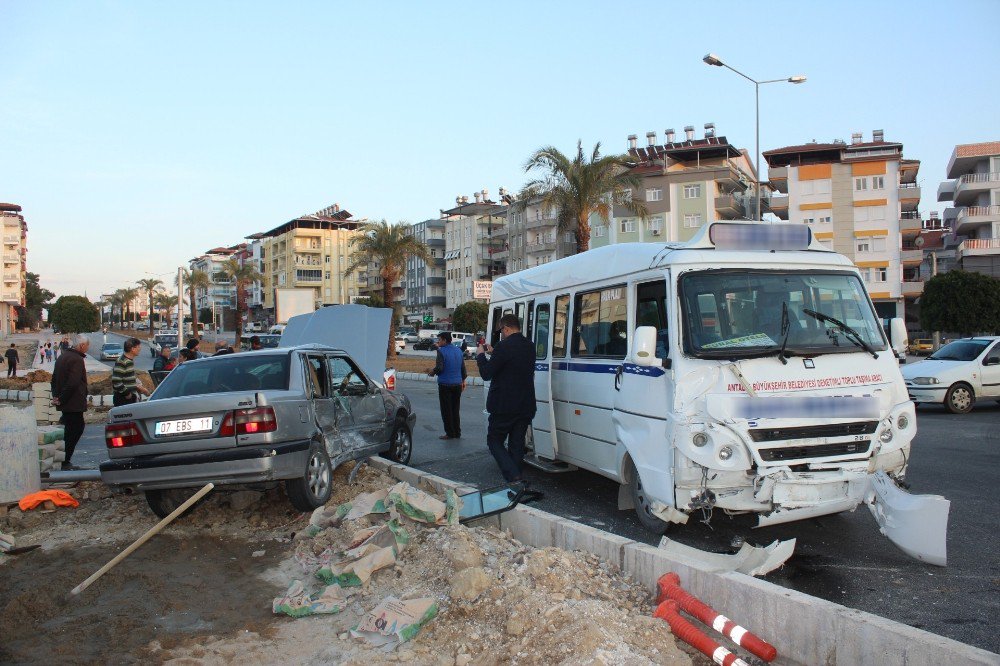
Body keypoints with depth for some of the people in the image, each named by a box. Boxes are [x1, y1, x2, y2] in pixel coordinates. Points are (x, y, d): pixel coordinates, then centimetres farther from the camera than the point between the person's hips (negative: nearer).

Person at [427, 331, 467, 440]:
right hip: (457, 383, 6)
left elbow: (439, 368, -19)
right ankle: (457, 433, 17)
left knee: (446, 410, 2)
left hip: (445, 384, -6)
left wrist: (432, 372, 0)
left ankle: (450, 433, 4)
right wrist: (463, 380, 22)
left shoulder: (441, 351, -13)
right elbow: (463, 367, 12)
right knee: (456, 410, 13)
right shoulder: (458, 350, 8)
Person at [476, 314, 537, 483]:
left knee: (494, 440, 7)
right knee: (517, 444, 15)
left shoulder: (504, 346, -17)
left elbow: (486, 373, -13)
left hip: (505, 406, -7)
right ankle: (516, 477, 18)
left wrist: (480, 355, 2)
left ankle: (514, 477, -10)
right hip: (526, 406, 7)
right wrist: (493, 353, 20)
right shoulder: (529, 346, 9)